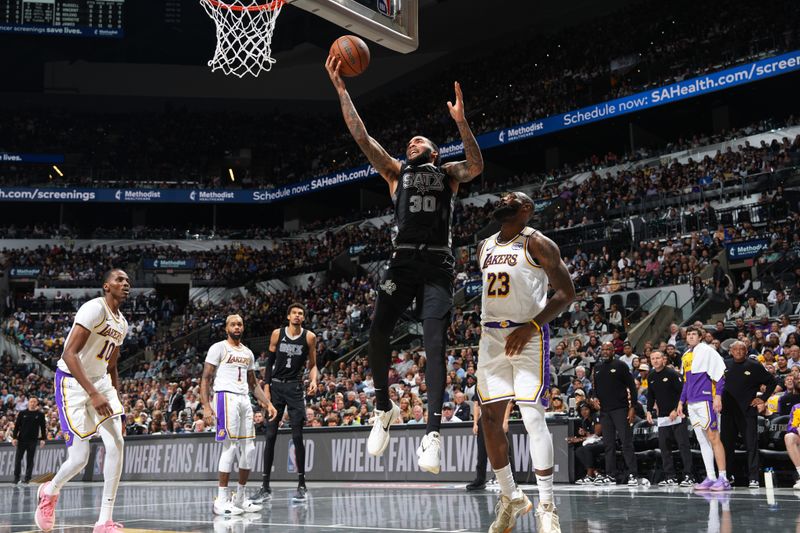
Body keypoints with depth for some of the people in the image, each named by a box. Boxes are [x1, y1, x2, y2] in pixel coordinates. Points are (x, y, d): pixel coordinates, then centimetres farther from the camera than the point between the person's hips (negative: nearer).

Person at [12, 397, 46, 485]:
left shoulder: (40, 415, 5)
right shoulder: (22, 413, 6)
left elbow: (43, 427, 5)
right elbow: (17, 426, 6)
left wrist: (43, 439, -3)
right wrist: (14, 437, -3)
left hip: (33, 440, -1)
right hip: (21, 440, 1)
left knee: (30, 460, 0)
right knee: (18, 459, -1)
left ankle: (27, 478, 5)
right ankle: (16, 477, 8)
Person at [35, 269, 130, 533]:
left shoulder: (122, 324, 11)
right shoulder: (95, 308, -17)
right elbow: (69, 354, -25)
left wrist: (116, 401, 16)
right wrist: (93, 394, -30)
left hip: (100, 382, 8)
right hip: (72, 383, -8)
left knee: (116, 444, -10)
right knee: (80, 458, -10)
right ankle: (50, 491, 25)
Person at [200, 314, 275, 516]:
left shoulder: (248, 353, 19)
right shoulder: (218, 348, -1)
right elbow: (206, 378, -6)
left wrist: (268, 403, 14)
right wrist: (206, 405, -18)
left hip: (244, 399, 7)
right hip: (226, 397, -7)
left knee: (249, 448, 4)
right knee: (230, 446, -12)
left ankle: (240, 498, 14)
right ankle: (221, 500, -9)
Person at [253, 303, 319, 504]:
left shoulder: (309, 337, 0)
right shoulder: (277, 334, 3)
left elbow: (312, 365, 7)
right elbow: (270, 362, 7)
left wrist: (314, 380, -13)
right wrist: (266, 388, -1)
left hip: (295, 388, -1)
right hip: (276, 386, 1)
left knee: (297, 437, -4)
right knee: (270, 436, 1)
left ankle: (301, 485, 4)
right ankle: (265, 487, 6)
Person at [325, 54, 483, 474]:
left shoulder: (449, 173, 19)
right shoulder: (396, 172, 21)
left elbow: (476, 166, -4)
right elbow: (362, 137, 11)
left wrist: (461, 122, -17)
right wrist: (341, 89, 4)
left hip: (438, 264, -2)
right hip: (403, 261, 2)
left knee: (434, 344, -12)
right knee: (377, 334, -13)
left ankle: (433, 432, -13)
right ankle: (384, 410, 8)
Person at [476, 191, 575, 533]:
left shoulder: (537, 243, -5)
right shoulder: (485, 247, 16)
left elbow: (566, 292, -9)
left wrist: (530, 327, -20)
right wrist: (488, 328, 17)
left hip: (528, 337, -7)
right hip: (491, 338, 7)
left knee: (533, 418, -13)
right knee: (490, 419, 4)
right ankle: (511, 498, 18)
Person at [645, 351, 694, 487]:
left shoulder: (672, 374, -8)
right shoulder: (651, 377, 12)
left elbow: (682, 393, -11)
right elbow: (651, 396, 22)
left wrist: (676, 410, -16)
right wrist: (649, 411, 11)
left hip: (677, 415, -7)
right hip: (662, 417, 7)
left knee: (683, 444, -7)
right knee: (664, 446, 3)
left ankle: (688, 476, -7)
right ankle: (670, 476, 7)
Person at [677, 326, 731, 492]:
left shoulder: (707, 351, -3)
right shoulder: (685, 356, 19)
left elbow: (720, 374, -8)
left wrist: (718, 396, -17)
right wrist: (681, 401, 21)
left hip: (705, 400, -7)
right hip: (692, 403, 7)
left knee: (713, 438, -9)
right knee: (702, 441, 7)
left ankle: (723, 478, -10)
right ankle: (710, 478, 9)